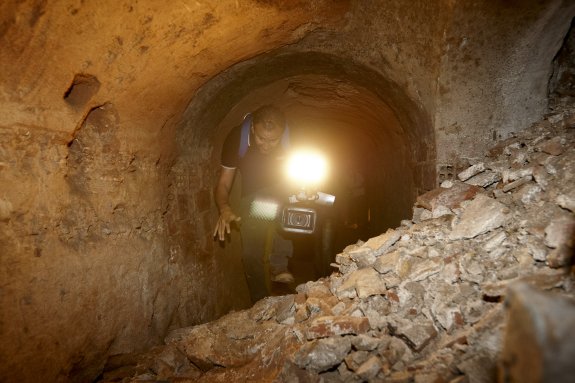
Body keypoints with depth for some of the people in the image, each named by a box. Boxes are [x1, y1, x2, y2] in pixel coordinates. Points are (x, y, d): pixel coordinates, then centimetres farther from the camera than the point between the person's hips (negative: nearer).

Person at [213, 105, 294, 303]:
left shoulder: (292, 138, -26)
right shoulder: (237, 138, -25)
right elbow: (224, 183, -17)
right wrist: (225, 208, -38)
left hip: (283, 191, 0)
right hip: (252, 196, 1)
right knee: (251, 254, -4)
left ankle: (279, 265, -25)